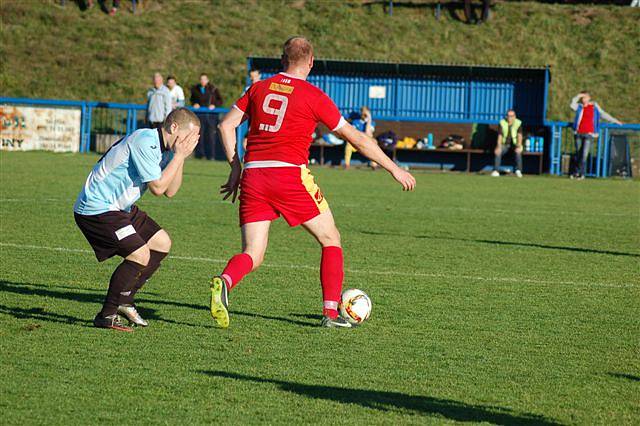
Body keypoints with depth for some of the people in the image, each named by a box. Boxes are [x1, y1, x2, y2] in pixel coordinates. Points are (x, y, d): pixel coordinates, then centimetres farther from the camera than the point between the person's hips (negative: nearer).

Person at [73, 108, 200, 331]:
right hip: (96, 210, -11)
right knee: (140, 255, -19)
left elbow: (170, 191, 9)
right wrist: (179, 156, -14)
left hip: (120, 208, 11)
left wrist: (180, 157, -2)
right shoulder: (144, 142, -22)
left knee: (161, 242, 13)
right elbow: (157, 187, -20)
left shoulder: (162, 148, 10)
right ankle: (106, 315, -8)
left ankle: (124, 299, 18)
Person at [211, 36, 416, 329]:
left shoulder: (259, 89, 13)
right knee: (331, 240, 14)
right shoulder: (313, 96, 1)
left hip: (252, 176, 4)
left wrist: (236, 168, 18)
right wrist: (394, 169, 11)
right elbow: (356, 138, 4)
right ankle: (331, 312, 8)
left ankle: (224, 282, -29)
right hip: (290, 175, -4)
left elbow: (226, 125, 12)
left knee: (253, 254, 4)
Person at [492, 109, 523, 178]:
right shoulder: (502, 123, -7)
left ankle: (518, 171, -36)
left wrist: (519, 147, -38)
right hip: (505, 144, 2)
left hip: (515, 144, -2)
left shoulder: (518, 123, -12)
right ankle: (496, 171, -26)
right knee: (497, 152, -28)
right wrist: (499, 147, -29)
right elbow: (500, 136, -13)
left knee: (518, 152, -35)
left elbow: (519, 136, -22)